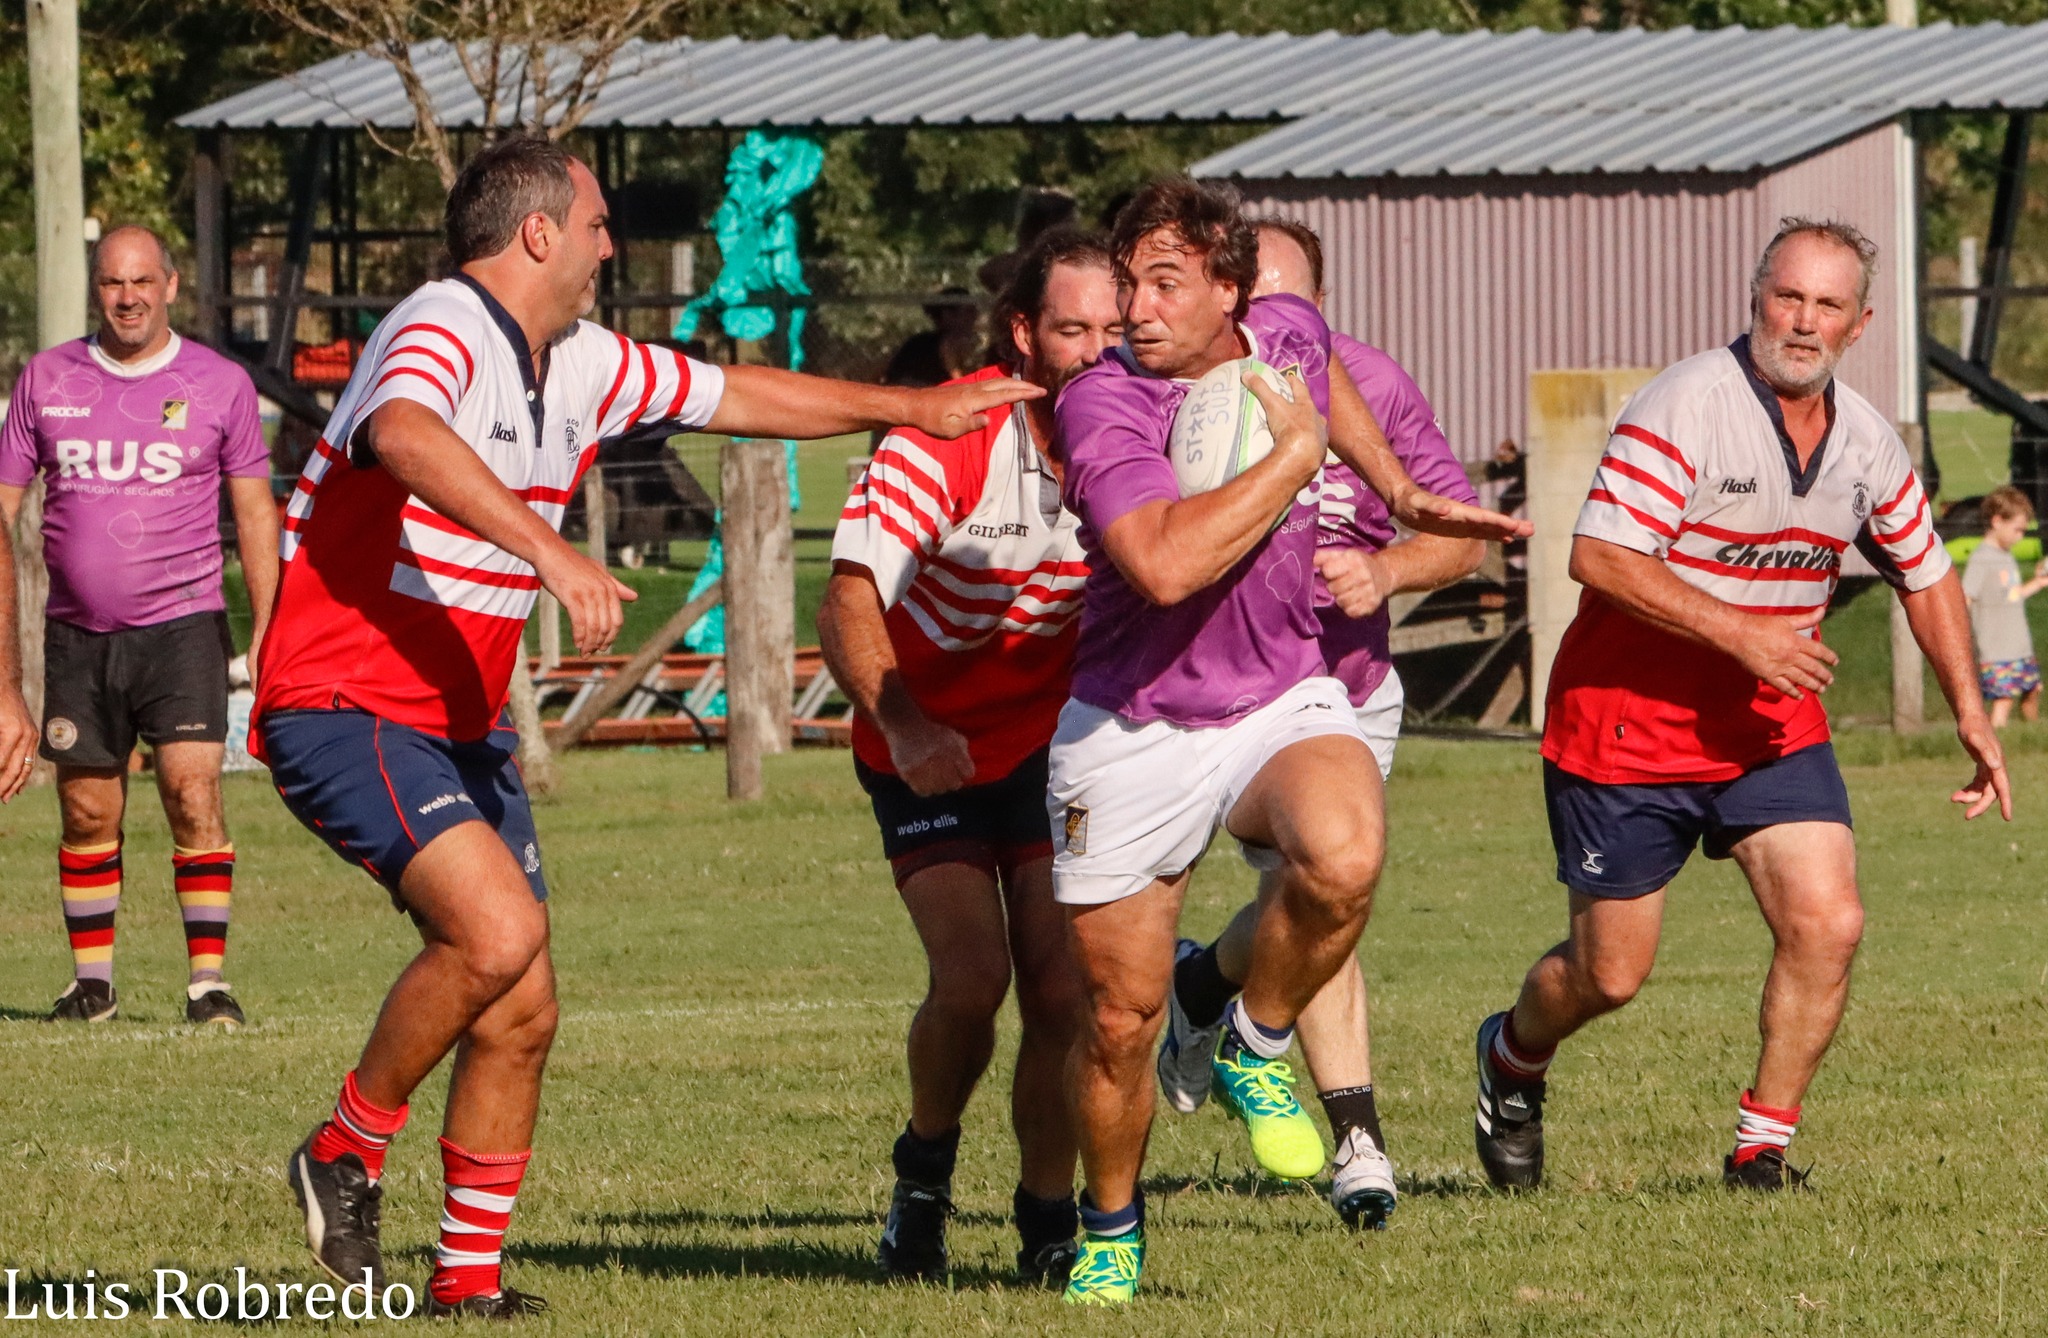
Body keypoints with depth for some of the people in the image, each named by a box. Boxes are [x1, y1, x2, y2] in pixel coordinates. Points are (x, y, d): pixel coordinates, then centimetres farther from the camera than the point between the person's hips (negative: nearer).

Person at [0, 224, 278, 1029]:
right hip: (78, 634, 2)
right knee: (87, 813, 5)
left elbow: (254, 510, 7)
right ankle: (91, 981, 16)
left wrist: (267, 630, 1)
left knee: (193, 794, -13)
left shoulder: (219, 384, 2)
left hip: (182, 628, -2)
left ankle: (208, 980, -10)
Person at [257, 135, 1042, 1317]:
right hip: (345, 706, -9)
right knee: (499, 926, -27)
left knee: (522, 1017, 4)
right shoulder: (442, 335, -18)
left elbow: (739, 396, 27)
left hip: (463, 724, 9)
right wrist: (551, 552, -51)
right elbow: (405, 437, -42)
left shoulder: (579, 366, 11)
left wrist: (910, 408, 31)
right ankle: (348, 1153, -9)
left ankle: (471, 1275, 16)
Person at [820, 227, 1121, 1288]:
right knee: (972, 979, -16)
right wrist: (903, 727, -38)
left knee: (1062, 990, -9)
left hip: (1054, 739, 3)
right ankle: (924, 1173, 13)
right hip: (930, 749, -3)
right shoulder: (944, 438, -22)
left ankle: (1049, 1228, 6)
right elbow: (848, 604, -23)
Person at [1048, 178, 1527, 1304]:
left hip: (1281, 703, 3)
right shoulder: (1103, 405, -20)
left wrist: (1401, 494, 24)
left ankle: (1253, 1047, -4)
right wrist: (1295, 455, -26)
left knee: (1342, 859, -33)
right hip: (1131, 732, -2)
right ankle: (1110, 1230, 32)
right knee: (1120, 1018, 3)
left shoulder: (1288, 335, -3)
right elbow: (1167, 566, -37)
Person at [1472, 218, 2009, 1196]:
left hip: (1773, 728, 5)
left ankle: (1762, 1151, 1)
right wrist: (1739, 632, -29)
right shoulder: (1685, 408, -19)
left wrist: (1968, 711, 12)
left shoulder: (1866, 444, 3)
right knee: (1609, 973, 3)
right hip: (1629, 723, -5)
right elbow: (1599, 555, -26)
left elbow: (1924, 574, 19)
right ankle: (1512, 1061, 37)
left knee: (1827, 925, -13)